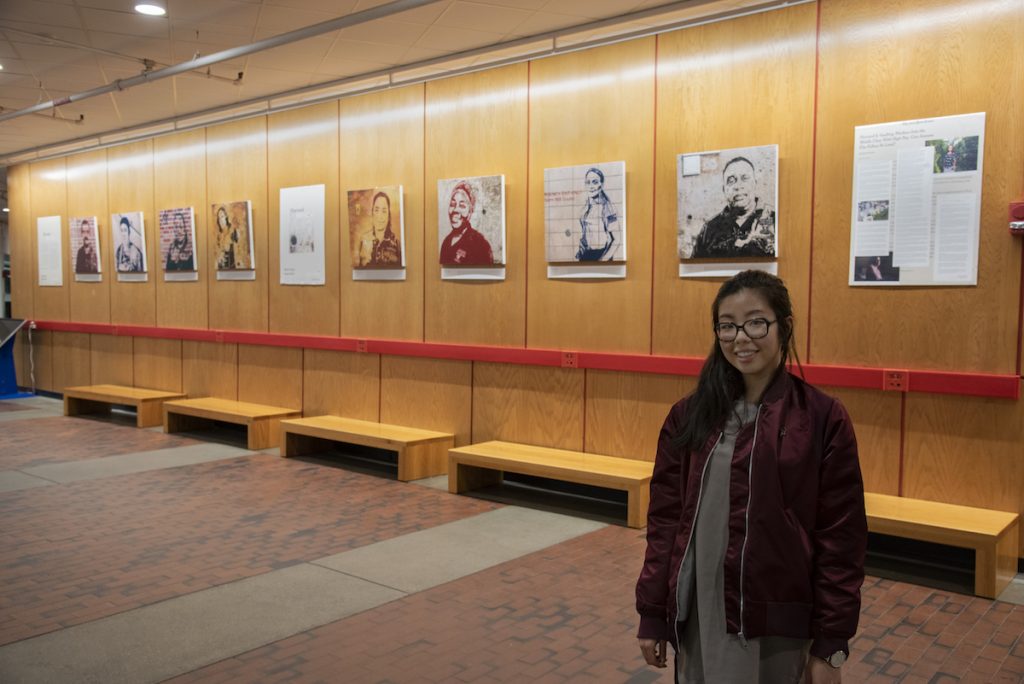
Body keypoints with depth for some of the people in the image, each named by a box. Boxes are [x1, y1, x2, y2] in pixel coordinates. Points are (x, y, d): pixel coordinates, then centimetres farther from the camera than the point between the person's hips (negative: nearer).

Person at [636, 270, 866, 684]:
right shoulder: (689, 416, 1)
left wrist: (831, 645, -5)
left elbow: (840, 538, -6)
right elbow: (664, 518, 3)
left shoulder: (823, 419, -8)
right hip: (695, 619, 3)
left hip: (774, 625, -3)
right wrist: (652, 615, 4)